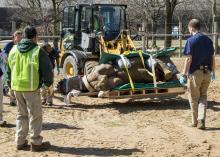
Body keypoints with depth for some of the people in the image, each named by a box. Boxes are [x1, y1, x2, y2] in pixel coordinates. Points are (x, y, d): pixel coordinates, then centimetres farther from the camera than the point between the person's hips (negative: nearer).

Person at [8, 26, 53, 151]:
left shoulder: (14, 50, 7)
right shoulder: (38, 51, -10)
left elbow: (9, 68, 16)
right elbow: (47, 69, -8)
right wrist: (49, 83, 8)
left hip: (17, 87, 6)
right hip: (32, 88, -6)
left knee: (22, 114, 18)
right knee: (35, 115, 5)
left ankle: (20, 142, 22)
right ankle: (36, 143, 11)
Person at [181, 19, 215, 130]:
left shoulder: (191, 40, -11)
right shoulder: (208, 40, 7)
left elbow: (189, 59, -15)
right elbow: (212, 57, 11)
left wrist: (184, 74, -11)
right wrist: (213, 71, 23)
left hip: (195, 72, -5)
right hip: (207, 73, 5)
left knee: (194, 98, 9)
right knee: (203, 97, 14)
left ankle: (195, 121, 18)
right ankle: (201, 120, 1)